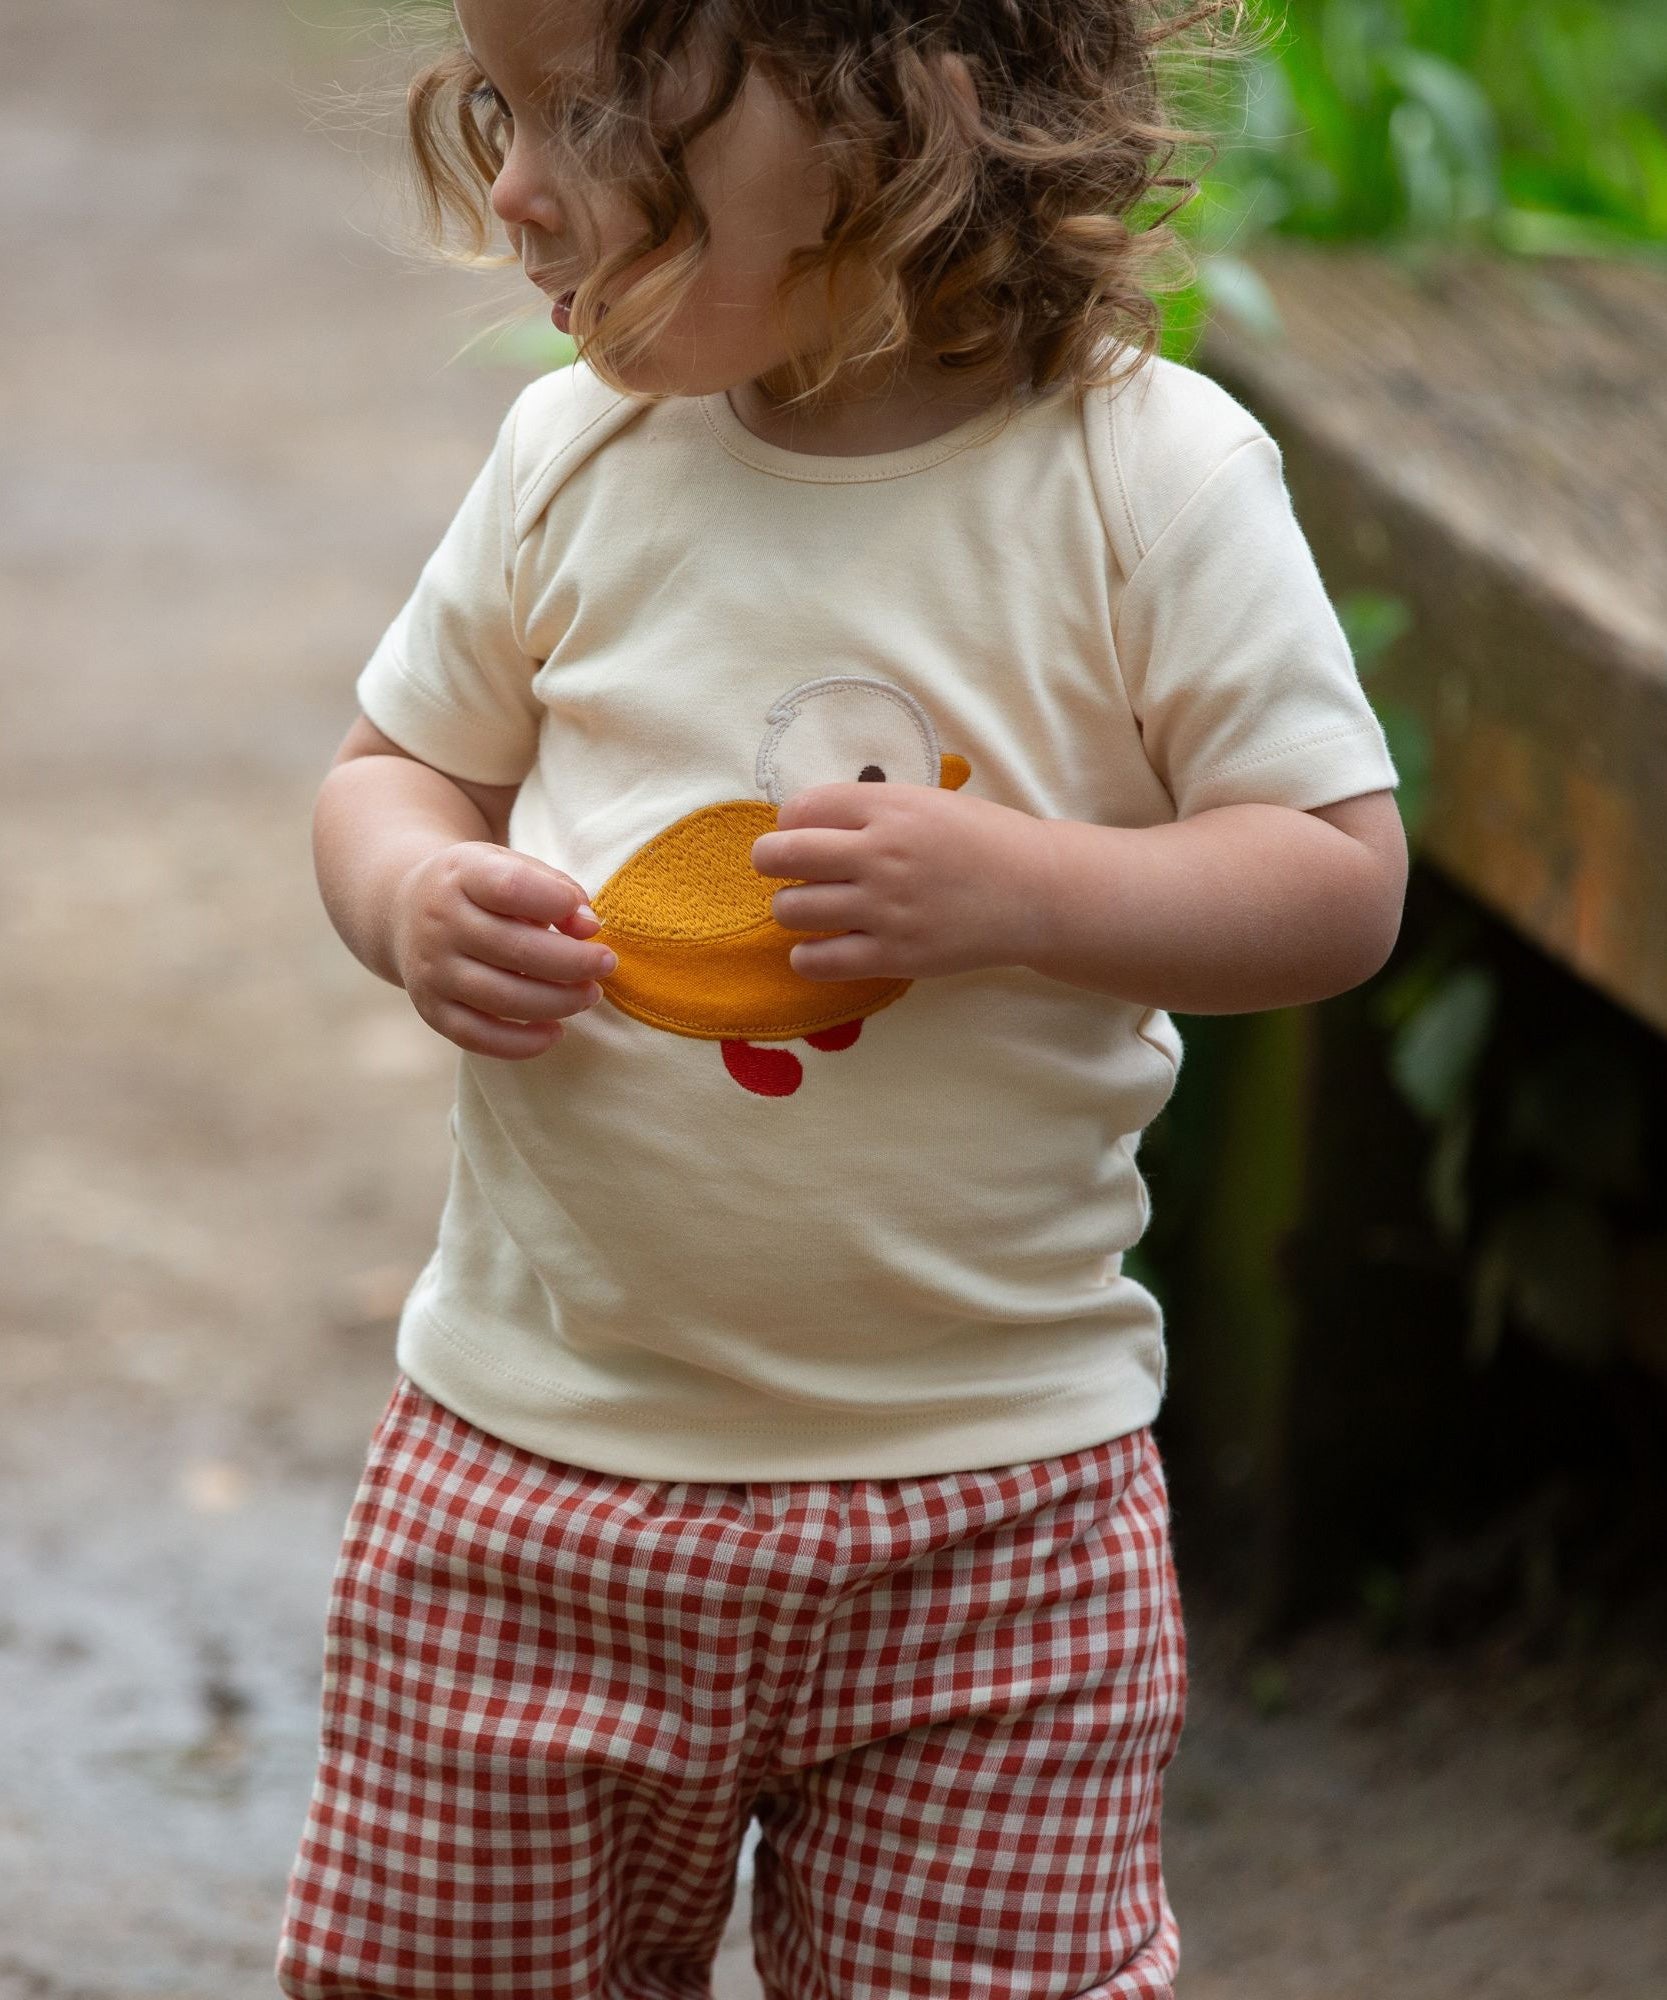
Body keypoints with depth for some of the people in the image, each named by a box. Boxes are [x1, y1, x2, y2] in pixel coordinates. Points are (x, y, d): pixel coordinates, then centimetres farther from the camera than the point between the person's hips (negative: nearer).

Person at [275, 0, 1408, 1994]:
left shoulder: (1148, 478, -11)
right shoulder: (574, 457, -1)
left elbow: (1341, 877, -8)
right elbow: (395, 767, 11)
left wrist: (1008, 884, -23)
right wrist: (416, 900, -12)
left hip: (985, 1487, -3)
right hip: (540, 1439, 3)